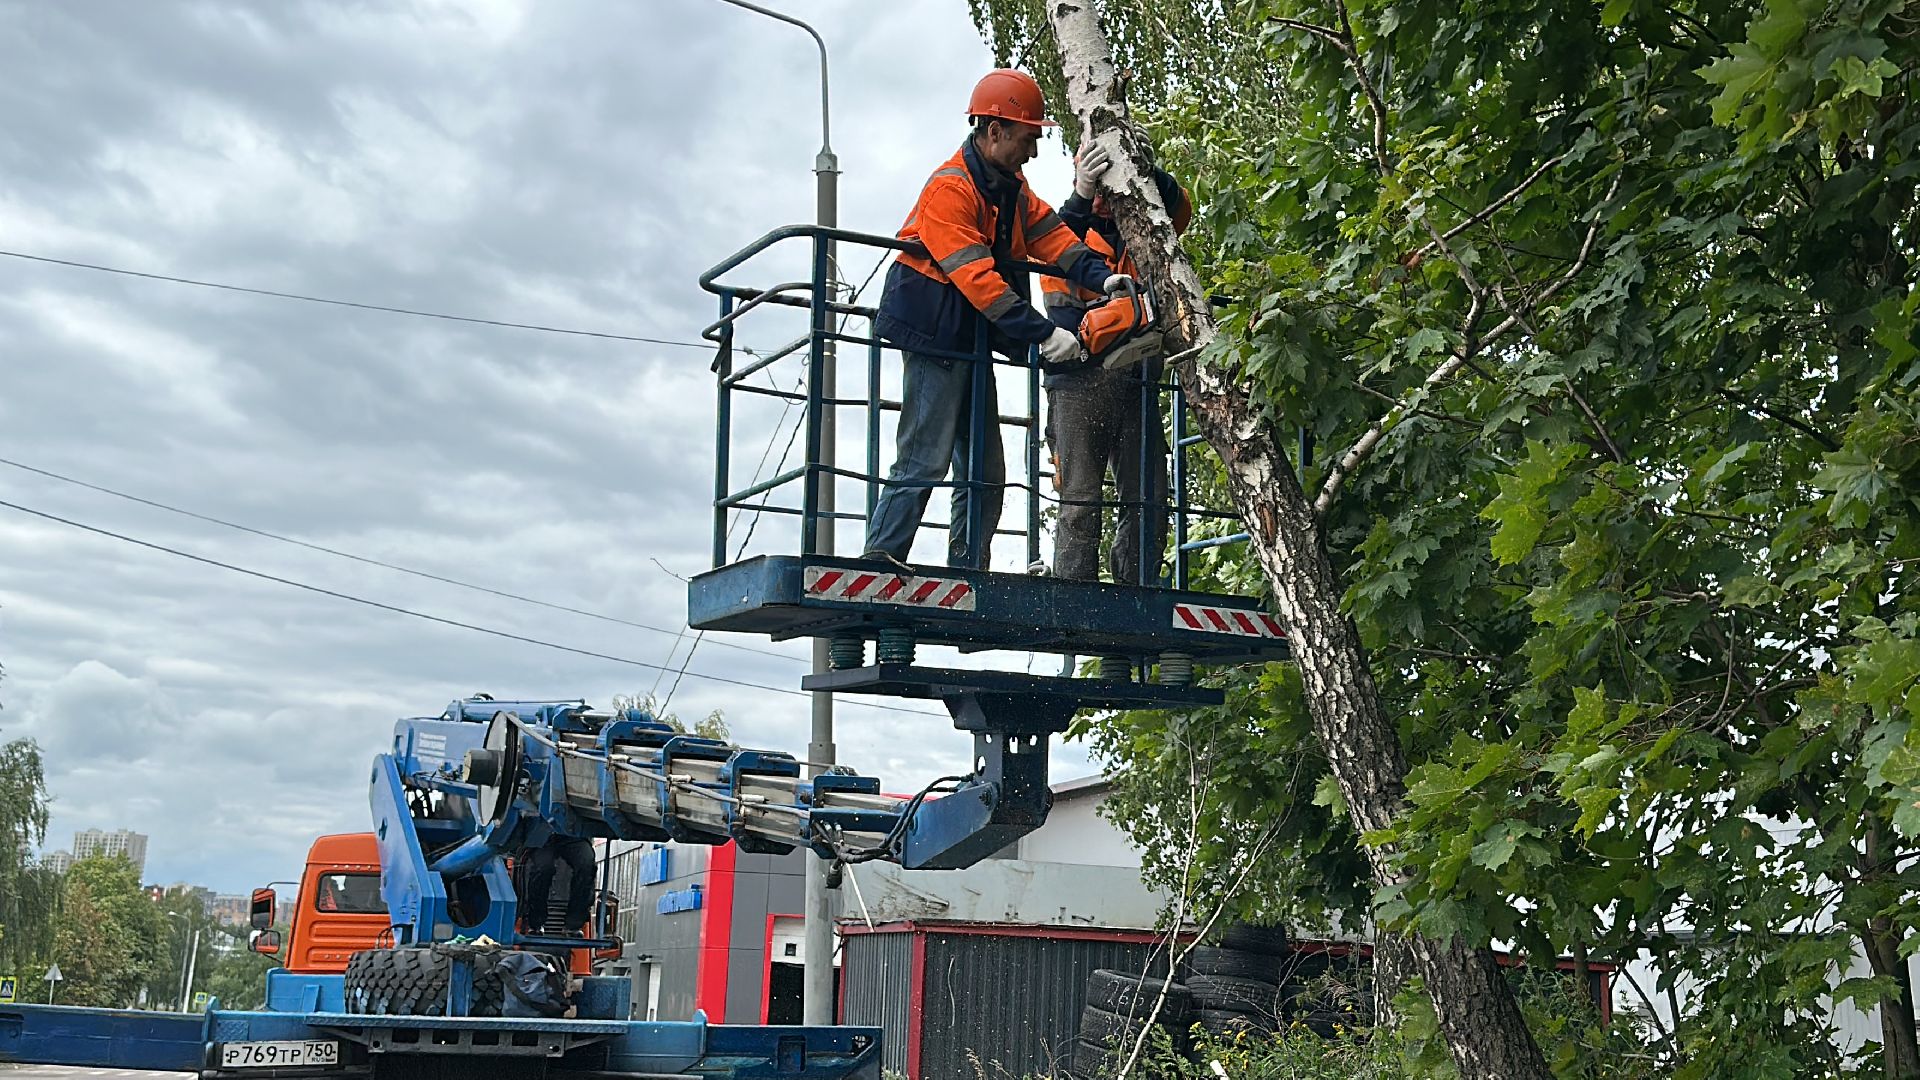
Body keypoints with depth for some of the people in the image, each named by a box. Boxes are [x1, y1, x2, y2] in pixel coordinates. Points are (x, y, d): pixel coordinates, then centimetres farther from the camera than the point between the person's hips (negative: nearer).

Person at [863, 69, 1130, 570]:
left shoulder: (1011, 188, 13)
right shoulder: (950, 189, -17)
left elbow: (1051, 234, 6)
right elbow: (978, 278, -25)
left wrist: (1101, 276, -12)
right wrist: (1043, 333, -27)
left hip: (972, 342, 10)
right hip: (936, 337, -10)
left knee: (985, 474, 8)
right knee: (925, 462, -14)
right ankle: (877, 561, -12)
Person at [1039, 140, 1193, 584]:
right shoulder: (1072, 226, 12)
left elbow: (1178, 209, -1)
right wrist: (1082, 196, -30)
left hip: (1135, 380, 4)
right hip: (1080, 377, -4)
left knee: (1147, 501, 1)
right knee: (1080, 502, -8)